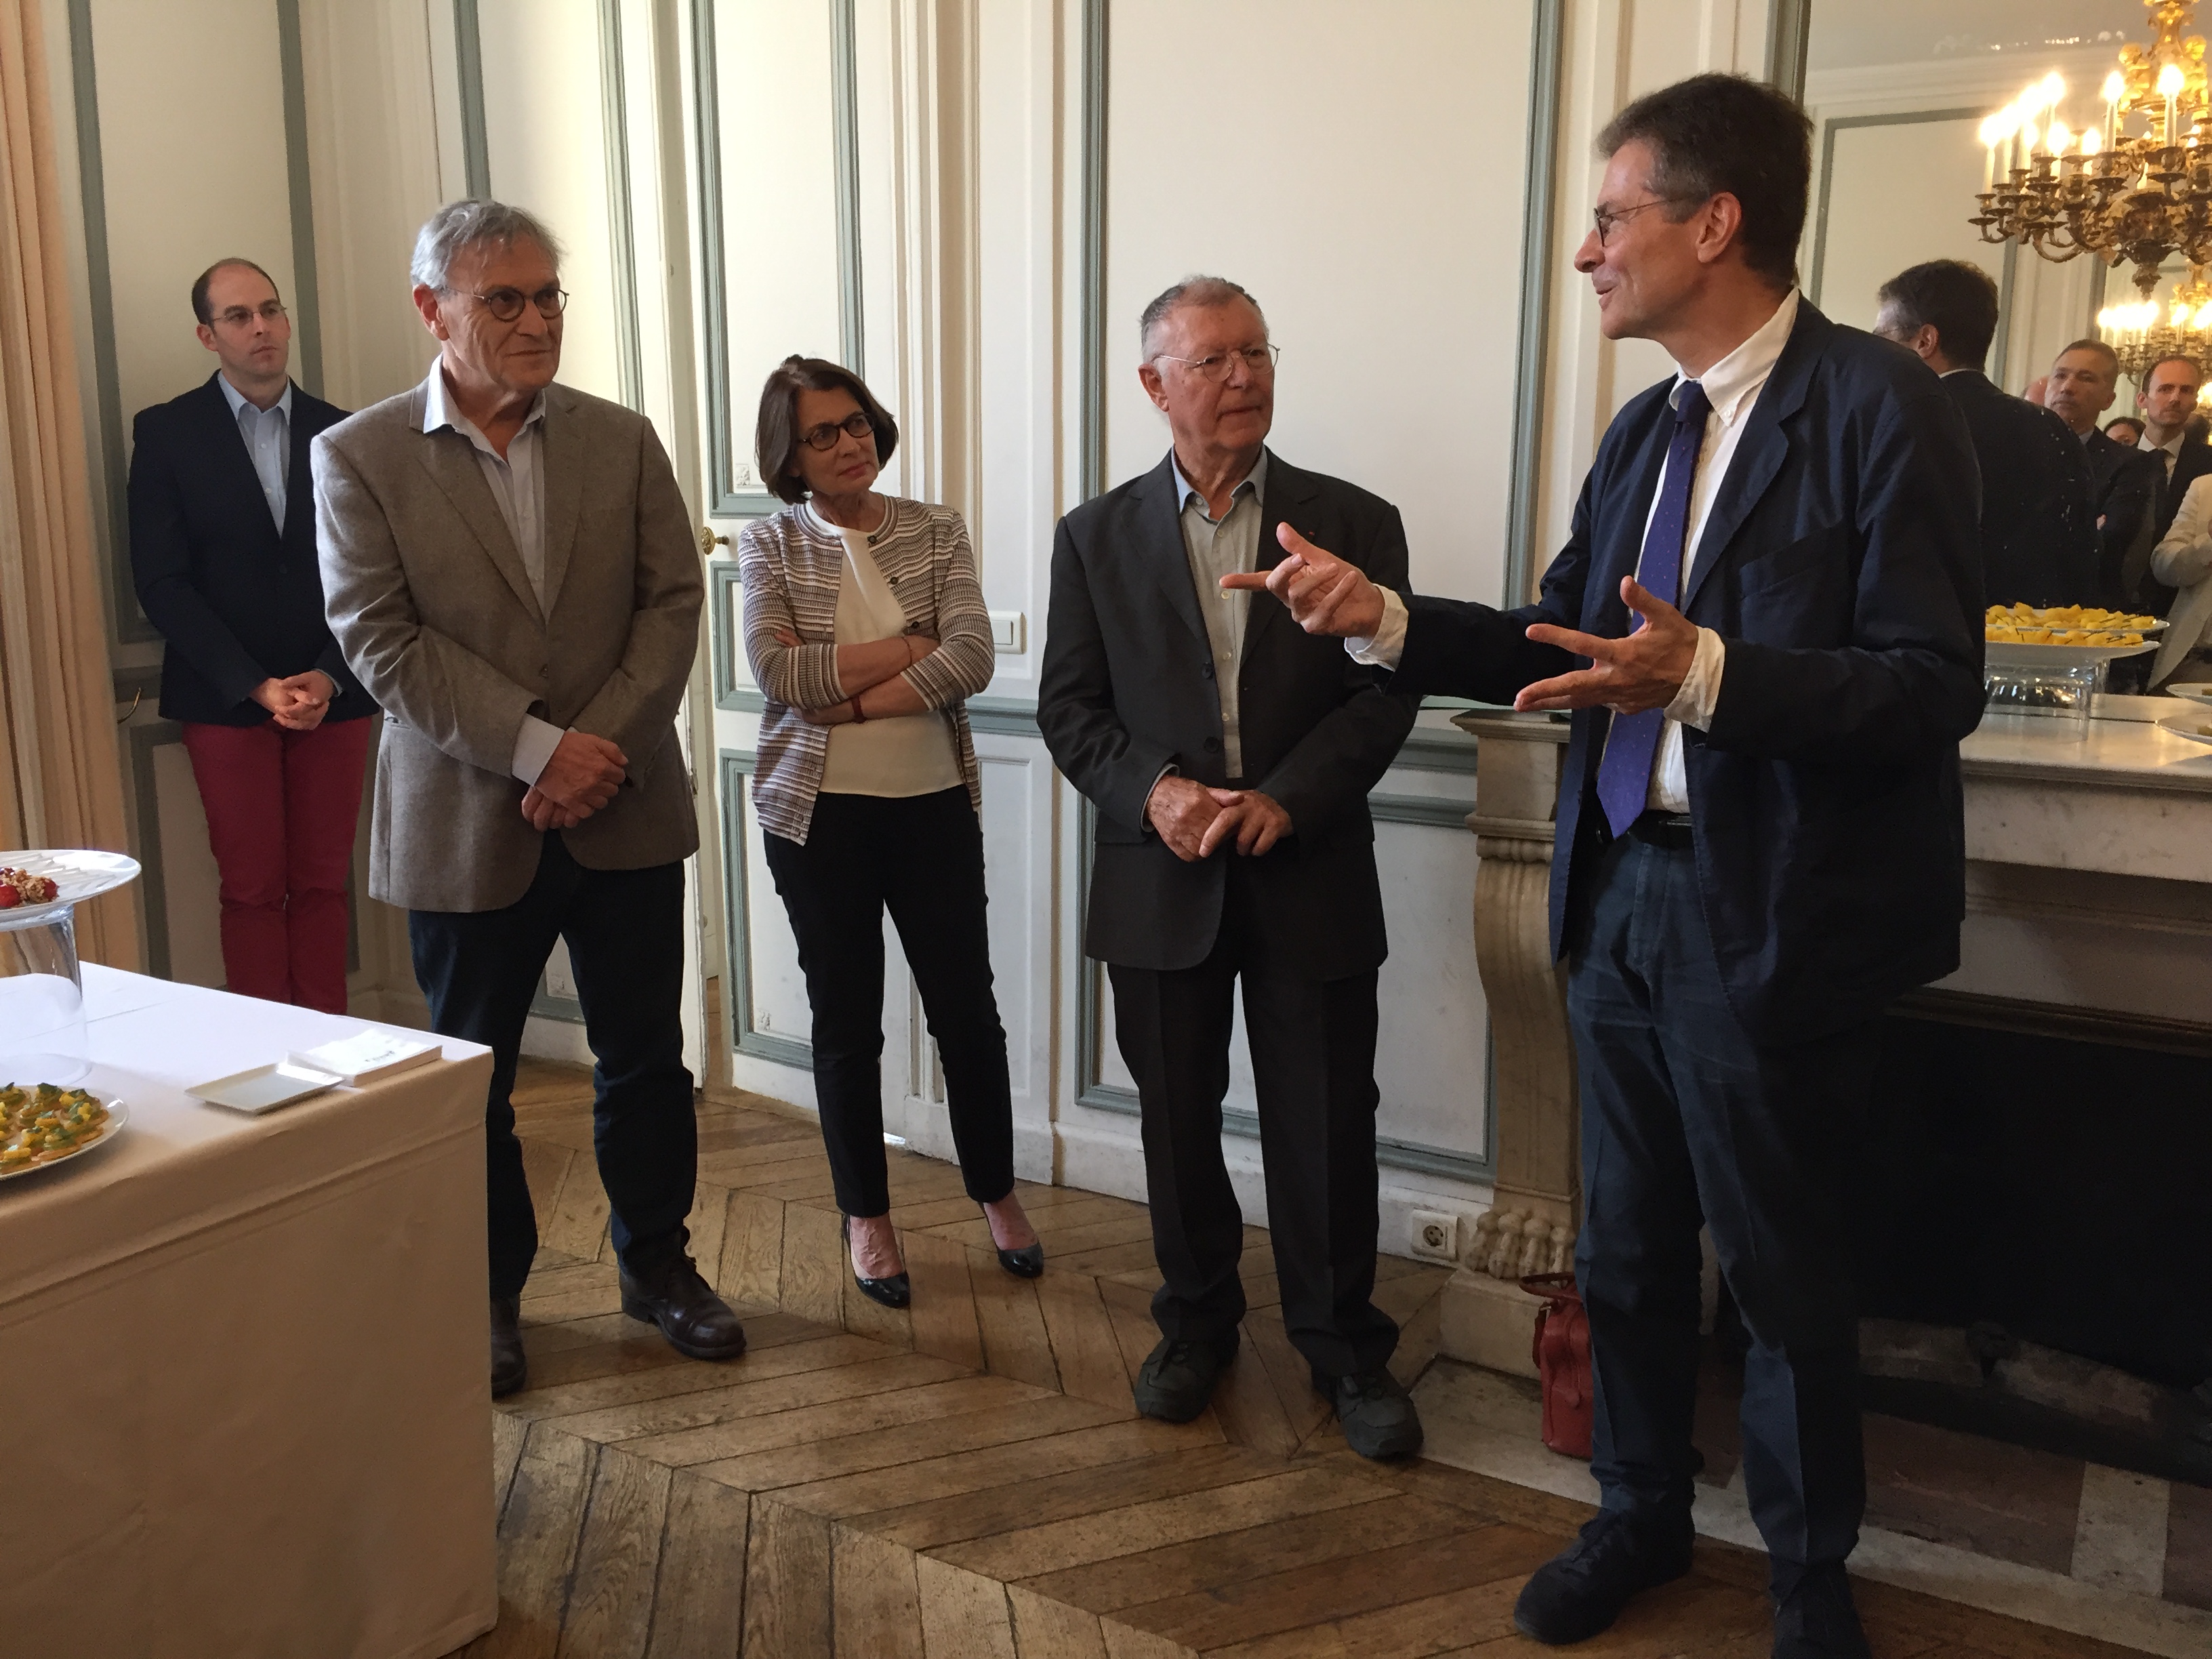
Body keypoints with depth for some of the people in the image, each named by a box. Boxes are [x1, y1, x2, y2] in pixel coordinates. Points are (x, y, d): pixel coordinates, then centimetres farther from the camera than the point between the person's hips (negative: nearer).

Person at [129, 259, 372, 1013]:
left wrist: (331, 676, -10)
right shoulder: (165, 432, 1)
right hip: (225, 699, -1)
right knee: (251, 889, 2)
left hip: (335, 695, 2)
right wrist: (256, 686, -12)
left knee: (324, 884, 5)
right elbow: (162, 583, -4)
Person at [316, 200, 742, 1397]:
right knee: (470, 1073, 12)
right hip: (466, 825, -2)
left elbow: (672, 603, 0)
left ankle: (657, 1263, 32)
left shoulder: (622, 440, 4)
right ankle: (489, 1294, 31)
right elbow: (380, 640, -11)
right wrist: (538, 748, -19)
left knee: (645, 1059, 11)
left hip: (624, 811, 2)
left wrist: (603, 746, -13)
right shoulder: (358, 458, -3)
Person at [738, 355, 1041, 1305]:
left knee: (966, 1006, 8)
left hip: (935, 804, 1)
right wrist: (911, 646, -11)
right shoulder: (770, 546, 1)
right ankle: (866, 1217, 26)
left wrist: (851, 698, -16)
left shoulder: (937, 533, 2)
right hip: (819, 811, -1)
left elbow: (972, 661, -11)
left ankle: (996, 1193, 29)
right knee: (846, 1020, 9)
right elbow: (778, 671, -14)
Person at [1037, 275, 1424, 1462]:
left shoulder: (1355, 523, 3)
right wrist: (1153, 789, -15)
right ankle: (1196, 1326, 33)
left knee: (1326, 1129, 5)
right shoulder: (1097, 536, 6)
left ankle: (1345, 1346, 24)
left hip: (1311, 876, -1)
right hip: (1160, 877, 1)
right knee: (1177, 1121, 13)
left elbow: (1387, 692, -3)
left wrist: (1285, 797, -17)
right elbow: (1068, 705, 2)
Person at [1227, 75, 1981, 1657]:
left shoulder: (1880, 408, -13)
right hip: (1623, 895, 7)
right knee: (1628, 1253, 19)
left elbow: (1933, 688, -19)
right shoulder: (1646, 430, 10)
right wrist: (1386, 617, -1)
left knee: (1787, 1278, 11)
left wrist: (1704, 675, -31)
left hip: (1772, 920, -7)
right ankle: (1643, 1516, 42)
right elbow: (1565, 645, 10)